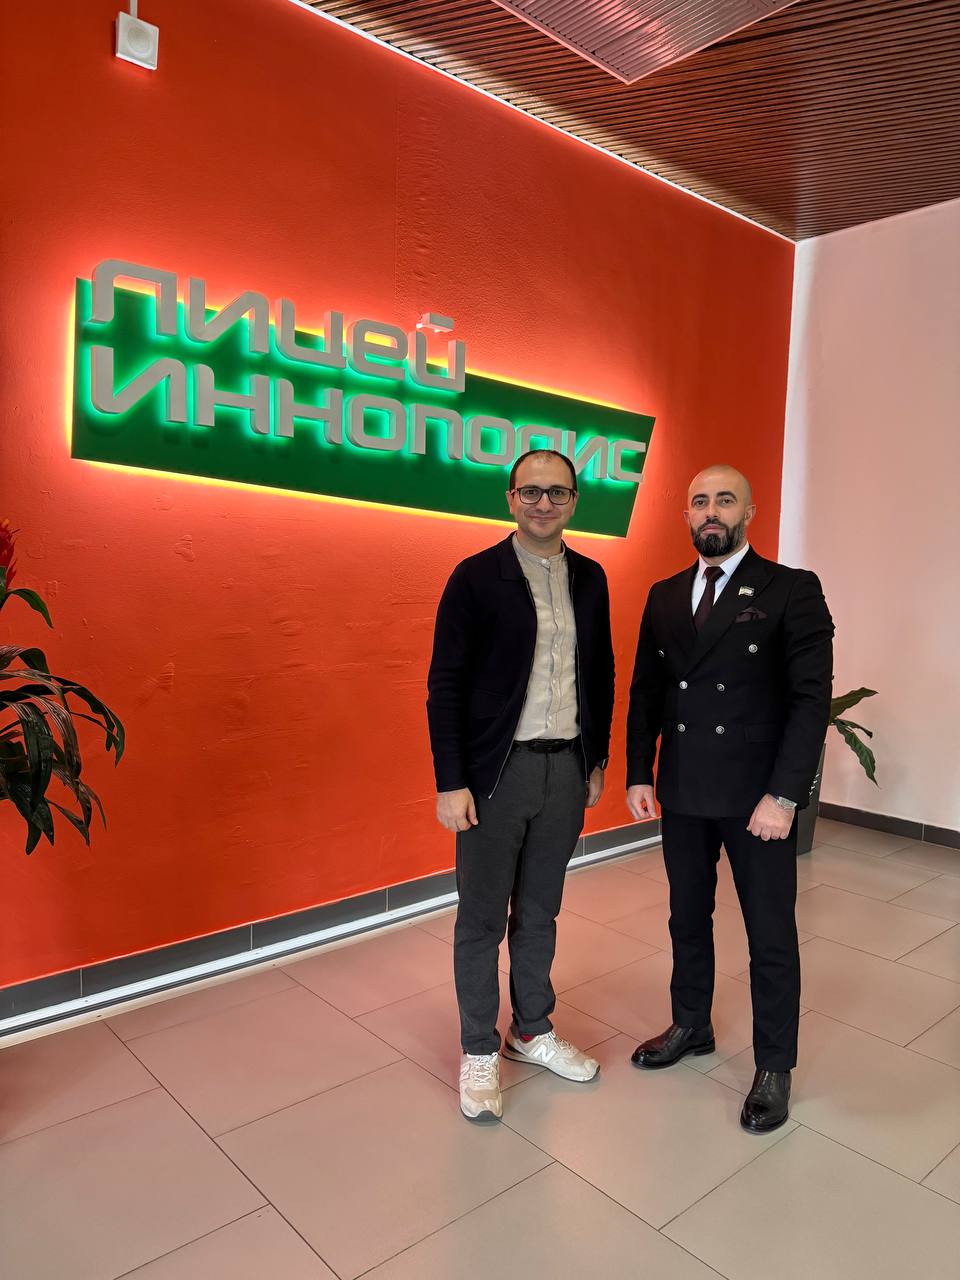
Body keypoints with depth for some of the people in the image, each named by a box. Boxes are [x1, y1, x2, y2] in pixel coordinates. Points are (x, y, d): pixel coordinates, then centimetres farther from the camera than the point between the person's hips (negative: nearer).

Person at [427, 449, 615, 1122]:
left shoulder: (590, 578, 6)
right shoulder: (476, 577, -9)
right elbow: (445, 686, -10)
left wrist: (598, 758, 13)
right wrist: (451, 783, -12)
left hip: (567, 768, 4)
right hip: (497, 769, -4)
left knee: (540, 912, 19)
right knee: (482, 918, 9)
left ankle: (532, 1030, 38)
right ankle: (479, 1052, 28)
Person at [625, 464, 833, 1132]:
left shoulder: (793, 591, -7)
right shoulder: (664, 596, 8)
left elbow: (812, 698, -12)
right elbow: (645, 691, 10)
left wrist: (783, 796, -17)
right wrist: (639, 774, 3)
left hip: (758, 795, -4)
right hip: (683, 793, 5)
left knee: (771, 934, 9)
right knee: (688, 919, 19)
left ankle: (774, 1067, 29)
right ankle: (691, 1026, 41)